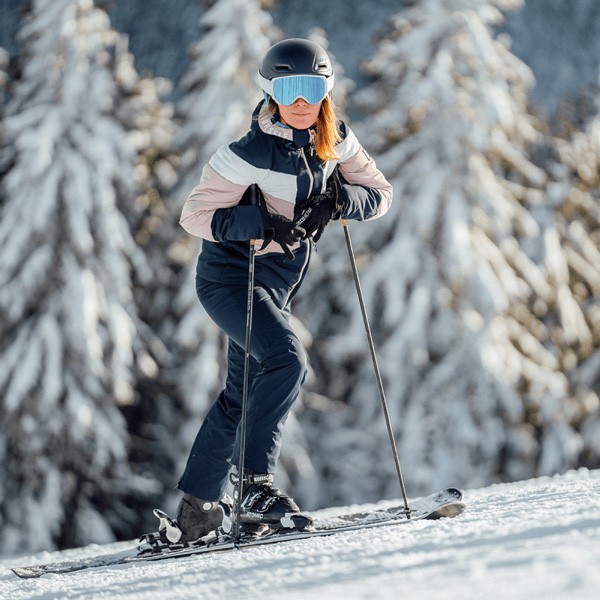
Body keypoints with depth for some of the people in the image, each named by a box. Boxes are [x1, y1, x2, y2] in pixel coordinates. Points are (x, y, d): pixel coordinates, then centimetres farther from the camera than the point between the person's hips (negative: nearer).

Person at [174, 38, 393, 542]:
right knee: (287, 360, -28)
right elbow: (195, 215, -18)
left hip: (279, 284, 8)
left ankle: (197, 508, 26)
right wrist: (262, 222, -31)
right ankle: (257, 486, -28)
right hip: (230, 277, -8)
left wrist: (341, 199, -17)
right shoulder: (251, 153, -21)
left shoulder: (335, 141, -3)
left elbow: (381, 193, 3)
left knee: (243, 393, 14)